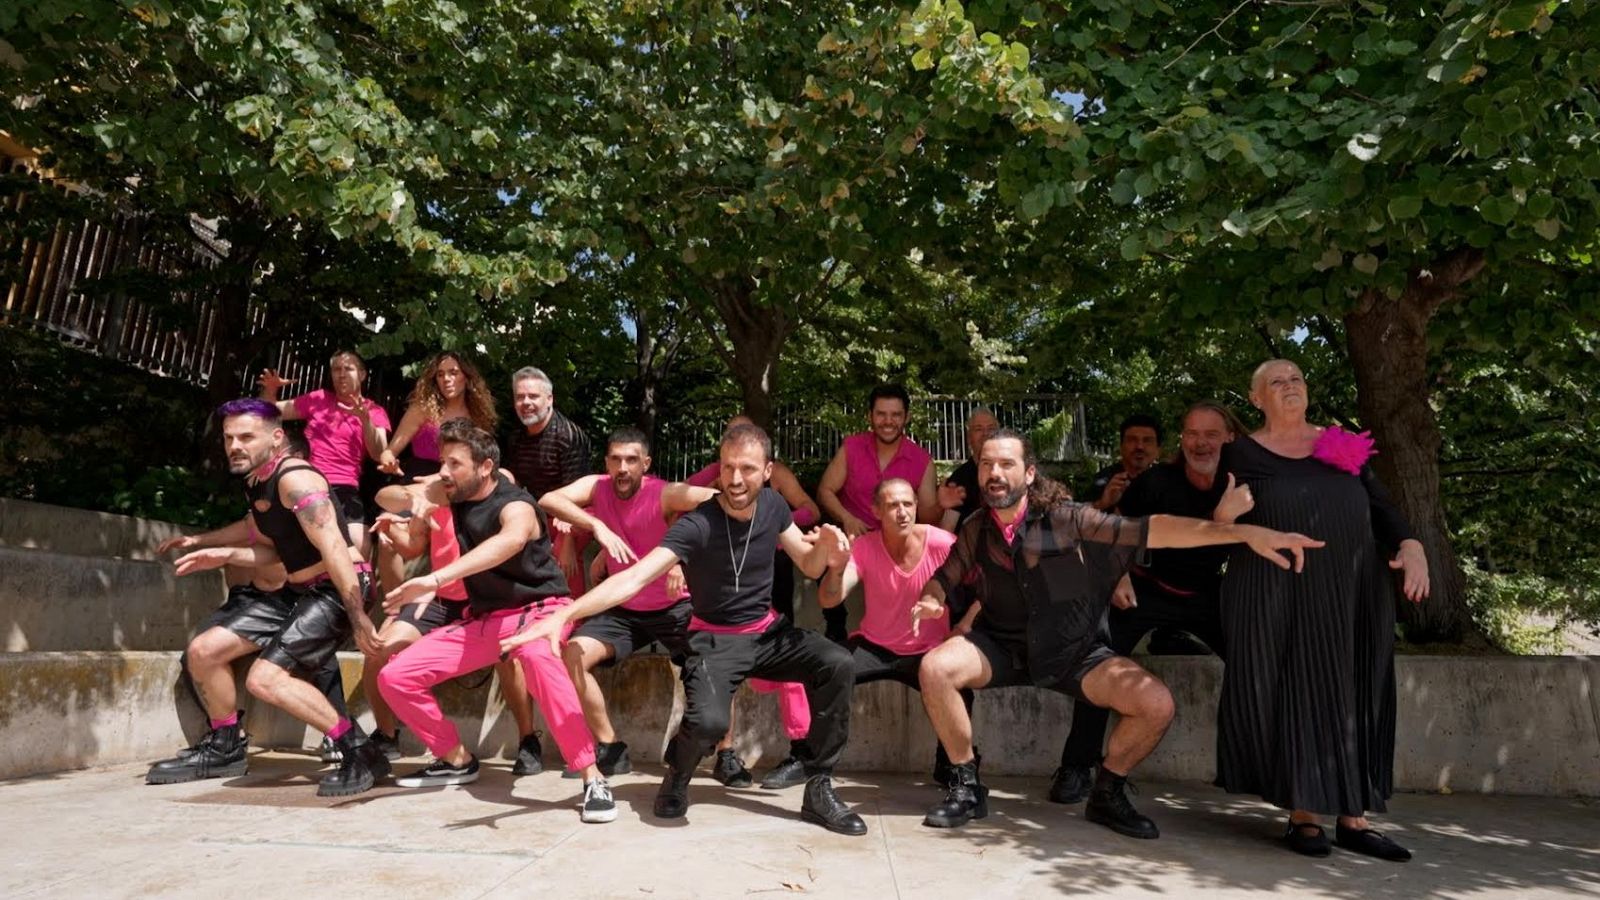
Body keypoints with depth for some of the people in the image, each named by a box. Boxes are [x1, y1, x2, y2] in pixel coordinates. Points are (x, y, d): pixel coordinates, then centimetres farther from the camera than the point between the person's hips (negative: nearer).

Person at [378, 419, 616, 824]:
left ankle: (593, 778, -38)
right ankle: (457, 760, 20)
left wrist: (436, 580, -63)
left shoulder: (515, 506, -24)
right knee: (394, 678, 0)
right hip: (483, 618, 8)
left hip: (537, 609, -8)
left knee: (537, 656, -43)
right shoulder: (456, 491, 0)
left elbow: (512, 540, -50)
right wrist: (417, 501, -9)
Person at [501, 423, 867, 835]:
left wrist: (825, 545, -18)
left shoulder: (773, 505, -3)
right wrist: (563, 614, -44)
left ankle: (819, 789, -5)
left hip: (768, 630, 5)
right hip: (716, 639, -5)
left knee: (837, 665, -21)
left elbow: (809, 567, 7)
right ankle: (677, 778, 6)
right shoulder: (697, 525, -21)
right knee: (708, 722, -33)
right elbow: (633, 578, -31)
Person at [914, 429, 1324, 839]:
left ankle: (1107, 794, 9)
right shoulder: (976, 530, -4)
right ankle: (967, 788, -5)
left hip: (1072, 651, -1)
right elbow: (944, 576, 9)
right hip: (1002, 647, 1)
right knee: (934, 668, -26)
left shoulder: (1066, 518, -14)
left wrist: (1246, 533, -27)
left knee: (1157, 705, -20)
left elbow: (1153, 529, -19)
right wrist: (929, 600, -16)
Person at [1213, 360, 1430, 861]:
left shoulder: (1343, 445, 14)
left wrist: (1410, 547, -6)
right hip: (1277, 598, -4)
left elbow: (1380, 508, 11)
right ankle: (1303, 816, 7)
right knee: (1293, 698, -2)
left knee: (1354, 698, 5)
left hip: (1352, 593, 4)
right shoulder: (1241, 454, 4)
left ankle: (1353, 819, 14)